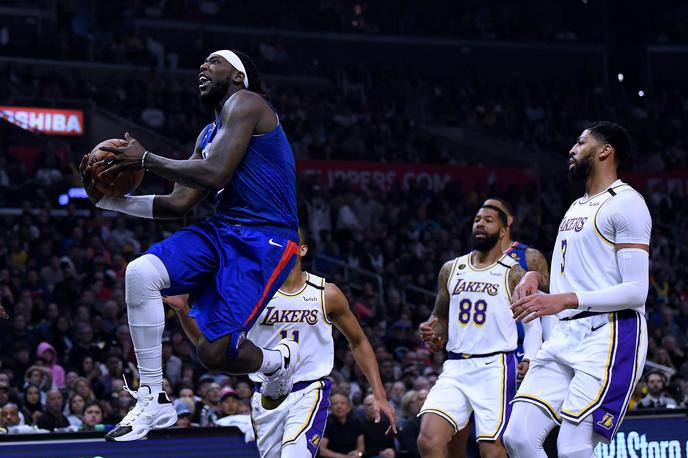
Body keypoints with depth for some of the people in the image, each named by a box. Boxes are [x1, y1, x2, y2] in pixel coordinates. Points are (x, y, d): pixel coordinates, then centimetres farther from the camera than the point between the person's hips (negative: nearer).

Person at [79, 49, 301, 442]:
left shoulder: (243, 103, -6)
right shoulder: (209, 134, 23)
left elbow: (215, 174, -19)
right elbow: (179, 203, 19)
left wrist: (146, 159, -9)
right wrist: (108, 199, 12)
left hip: (264, 239, -9)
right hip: (222, 230, 9)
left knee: (216, 352, -18)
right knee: (140, 272, -17)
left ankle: (280, 359, 19)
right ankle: (153, 401, -10)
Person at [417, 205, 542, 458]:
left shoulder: (513, 273, 1)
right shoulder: (451, 269, 14)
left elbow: (533, 323, 2)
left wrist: (529, 363, -13)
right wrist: (432, 333, 2)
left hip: (494, 367, -4)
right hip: (455, 368, 4)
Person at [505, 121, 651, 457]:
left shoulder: (625, 203, -7)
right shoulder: (576, 208, 22)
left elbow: (636, 291, -16)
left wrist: (565, 300, -22)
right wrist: (532, 278, 7)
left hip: (611, 336, -9)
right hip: (565, 336, 9)